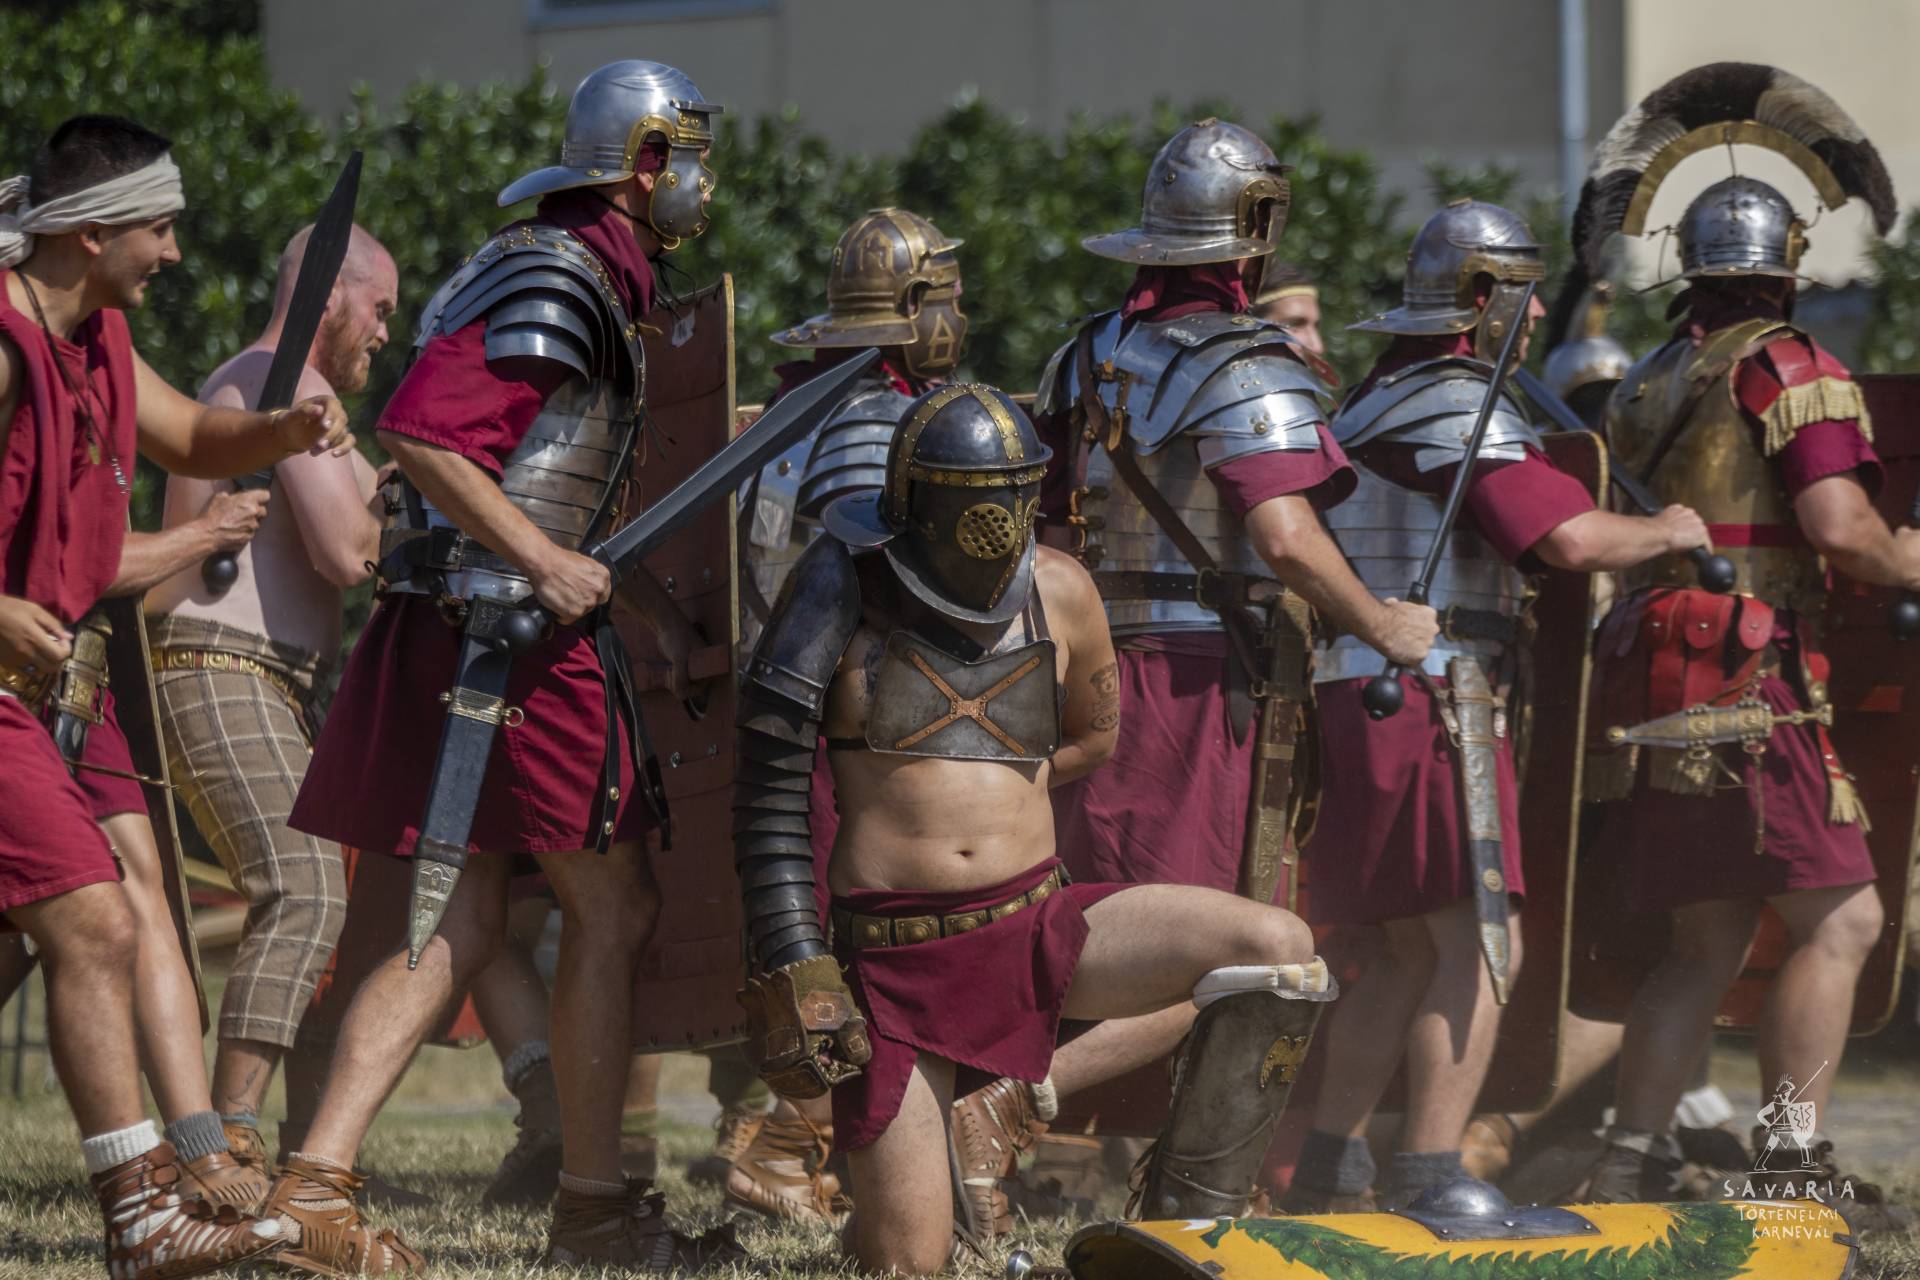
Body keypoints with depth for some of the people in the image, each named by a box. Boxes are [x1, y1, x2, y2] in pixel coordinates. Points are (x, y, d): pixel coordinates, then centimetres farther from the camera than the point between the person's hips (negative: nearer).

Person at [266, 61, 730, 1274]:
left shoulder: (584, 282, 20)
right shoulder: (560, 279, -13)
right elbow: (422, 429, -24)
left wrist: (660, 607, 23)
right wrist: (545, 560, -22)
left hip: (446, 627, 10)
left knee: (461, 925, 7)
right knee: (614, 903, 0)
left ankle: (315, 1182, -2)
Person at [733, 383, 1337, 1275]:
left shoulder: (1061, 594, 4)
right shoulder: (845, 595, -6)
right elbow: (769, 802, -7)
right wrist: (795, 973, -12)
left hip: (1040, 926, 3)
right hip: (897, 956, -3)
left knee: (1276, 951, -19)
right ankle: (906, 1183, 31)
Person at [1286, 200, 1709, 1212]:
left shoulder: (1373, 405, 19)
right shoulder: (1463, 410, -11)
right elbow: (1572, 538, -22)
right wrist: (1666, 531, -3)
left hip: (1350, 701, 10)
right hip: (1433, 701, -10)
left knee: (1410, 952, 16)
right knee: (1481, 945, -11)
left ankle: (1328, 1168, 16)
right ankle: (1429, 1177, -16)